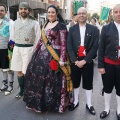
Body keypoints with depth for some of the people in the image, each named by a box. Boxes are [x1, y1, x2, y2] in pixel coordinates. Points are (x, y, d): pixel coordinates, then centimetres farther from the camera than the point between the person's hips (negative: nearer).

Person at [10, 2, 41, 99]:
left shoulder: (34, 23, -4)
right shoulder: (16, 22, 10)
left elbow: (38, 39, -5)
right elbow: (14, 36, 12)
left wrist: (33, 51, -9)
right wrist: (16, 46, 5)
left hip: (28, 49, -5)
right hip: (17, 48, 5)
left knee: (27, 72, -1)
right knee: (19, 71, 13)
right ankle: (21, 90, 29)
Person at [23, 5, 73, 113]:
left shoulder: (61, 26, -7)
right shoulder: (46, 25, 14)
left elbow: (63, 44, -11)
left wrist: (62, 59, -17)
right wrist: (36, 52, 18)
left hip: (53, 56, -7)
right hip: (42, 54, 7)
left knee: (51, 79, -1)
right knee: (38, 76, 11)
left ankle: (51, 102, 19)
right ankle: (38, 100, 30)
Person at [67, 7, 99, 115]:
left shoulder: (94, 29, -1)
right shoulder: (72, 29, 4)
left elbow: (95, 46, -6)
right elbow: (69, 46, -1)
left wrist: (85, 60, -13)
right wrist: (75, 60, -12)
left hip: (87, 61, -1)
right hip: (75, 60, 2)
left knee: (88, 83, 9)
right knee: (75, 82, 12)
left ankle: (89, 104, 26)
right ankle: (75, 101, 31)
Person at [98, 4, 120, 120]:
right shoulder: (106, 28, -1)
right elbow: (101, 48, -1)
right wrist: (100, 65, -5)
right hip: (108, 64, 0)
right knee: (107, 88, 13)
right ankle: (107, 109, 33)